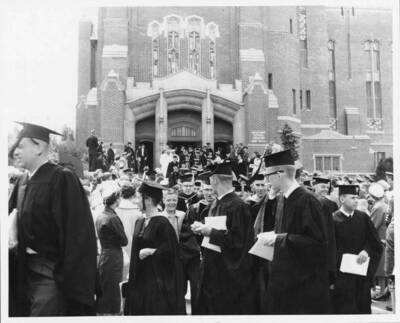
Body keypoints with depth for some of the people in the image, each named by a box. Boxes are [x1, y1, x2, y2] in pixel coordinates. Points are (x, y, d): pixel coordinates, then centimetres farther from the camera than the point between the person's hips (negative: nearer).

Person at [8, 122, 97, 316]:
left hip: (51, 274, -7)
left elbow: (76, 232, -18)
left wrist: (69, 279, -18)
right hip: (27, 270, 8)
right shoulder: (22, 183, 9)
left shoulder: (61, 180, -15)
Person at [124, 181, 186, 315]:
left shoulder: (162, 223, -15)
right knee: (138, 309, 11)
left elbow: (170, 251, -17)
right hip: (140, 277, 7)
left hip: (157, 278, -7)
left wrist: (149, 251, -14)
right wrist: (132, 273, 14)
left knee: (156, 311, 0)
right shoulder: (140, 223, 9)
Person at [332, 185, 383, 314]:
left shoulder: (363, 217, 4)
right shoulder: (333, 220, -8)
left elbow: (374, 241, 4)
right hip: (342, 276, -4)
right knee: (345, 308, 0)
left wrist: (366, 251, -16)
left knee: (363, 306, 11)